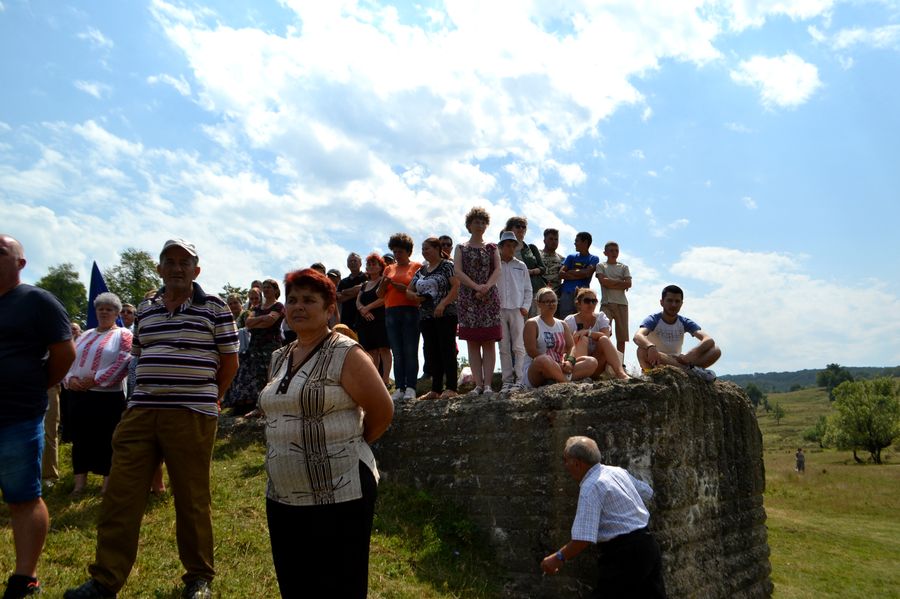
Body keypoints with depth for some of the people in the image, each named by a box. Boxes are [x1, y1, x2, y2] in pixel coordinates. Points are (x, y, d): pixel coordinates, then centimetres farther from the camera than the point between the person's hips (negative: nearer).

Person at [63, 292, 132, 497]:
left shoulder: (123, 334, -1)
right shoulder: (85, 335, 18)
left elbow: (124, 363, -14)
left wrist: (96, 379, -18)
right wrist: (70, 378, -6)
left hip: (108, 397, -5)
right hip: (78, 396, 6)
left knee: (106, 441, 1)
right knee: (80, 439, 10)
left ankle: (107, 487, 11)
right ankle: (79, 484, 20)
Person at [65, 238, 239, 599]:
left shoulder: (214, 307, 0)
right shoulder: (145, 309, 15)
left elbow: (230, 360, 2)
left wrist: (207, 398, 6)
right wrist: (156, 391, 14)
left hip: (192, 416, -4)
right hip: (140, 411, 5)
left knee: (192, 500, 4)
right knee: (119, 496, 4)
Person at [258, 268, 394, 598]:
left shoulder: (345, 355, -11)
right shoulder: (280, 358, 11)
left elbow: (382, 412, -10)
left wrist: (349, 446, 2)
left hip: (338, 497, -7)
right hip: (282, 497, 7)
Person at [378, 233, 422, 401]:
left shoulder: (416, 267, 5)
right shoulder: (389, 269, 20)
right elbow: (380, 294, 18)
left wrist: (399, 286, -14)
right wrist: (383, 284, -3)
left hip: (410, 311, -5)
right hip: (391, 313, 5)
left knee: (410, 351, -7)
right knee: (397, 352, 2)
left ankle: (410, 388, -6)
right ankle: (399, 388, 3)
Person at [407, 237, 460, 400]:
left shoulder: (447, 265, -1)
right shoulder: (421, 270, 18)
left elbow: (456, 286, -12)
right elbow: (408, 290, 23)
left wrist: (443, 303, -21)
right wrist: (414, 296, 0)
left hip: (445, 314, -7)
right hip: (426, 316, 7)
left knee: (447, 350, -7)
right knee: (432, 352, 7)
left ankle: (451, 388, -5)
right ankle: (436, 389, 12)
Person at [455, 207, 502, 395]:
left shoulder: (492, 248, 14)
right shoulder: (461, 248, 12)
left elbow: (497, 270, 1)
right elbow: (458, 271, -2)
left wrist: (487, 286, -18)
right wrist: (476, 287, -15)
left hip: (490, 298, 0)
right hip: (468, 298, 0)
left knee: (489, 342, -4)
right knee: (472, 342, -3)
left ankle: (487, 384, -6)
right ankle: (478, 384, -2)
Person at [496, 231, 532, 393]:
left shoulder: (521, 266, 11)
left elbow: (528, 289, 13)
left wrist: (525, 307, 0)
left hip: (517, 310, 0)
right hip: (499, 310, 0)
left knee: (518, 346, -4)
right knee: (504, 348, 2)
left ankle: (519, 379, -1)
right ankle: (507, 380, 5)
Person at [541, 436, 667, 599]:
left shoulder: (590, 488, -16)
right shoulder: (619, 471, 8)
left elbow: (584, 539, -23)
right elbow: (648, 493, 24)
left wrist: (559, 558, -11)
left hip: (624, 554, -9)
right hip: (648, 544, 9)